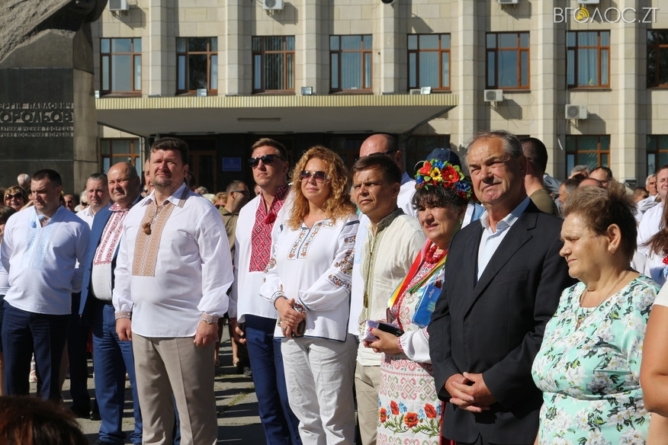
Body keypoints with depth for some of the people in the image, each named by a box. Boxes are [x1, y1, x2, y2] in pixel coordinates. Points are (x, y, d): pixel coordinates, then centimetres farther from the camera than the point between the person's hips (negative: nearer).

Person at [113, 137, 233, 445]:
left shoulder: (200, 210, -7)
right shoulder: (135, 213, 15)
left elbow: (216, 267, -12)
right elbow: (124, 266, 18)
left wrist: (210, 317, -16)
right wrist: (122, 311, 11)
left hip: (185, 326, -7)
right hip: (142, 325, 7)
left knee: (193, 411, -2)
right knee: (151, 408, 17)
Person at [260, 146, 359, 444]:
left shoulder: (347, 223, -3)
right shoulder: (289, 225, 18)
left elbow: (341, 274, -13)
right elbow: (272, 270, 16)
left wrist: (302, 306, -13)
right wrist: (280, 301, -4)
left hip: (328, 328, -7)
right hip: (289, 328, 7)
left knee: (334, 415, -5)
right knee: (304, 413, 12)